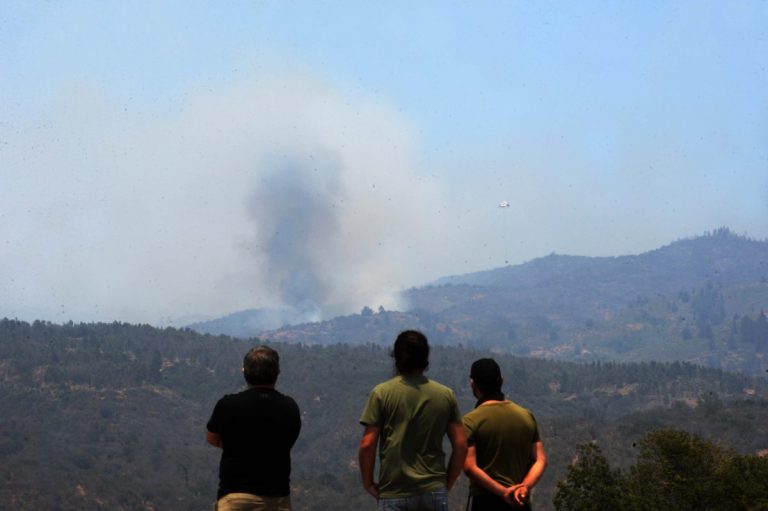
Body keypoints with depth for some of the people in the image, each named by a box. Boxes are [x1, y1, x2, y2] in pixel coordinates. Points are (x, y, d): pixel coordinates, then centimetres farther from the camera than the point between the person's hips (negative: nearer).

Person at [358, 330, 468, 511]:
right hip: (434, 491, 2)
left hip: (394, 494, -2)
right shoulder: (446, 395, 5)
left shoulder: (382, 393, -3)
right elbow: (461, 445, 4)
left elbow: (367, 445, -7)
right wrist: (447, 484, 14)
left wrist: (368, 483, 6)